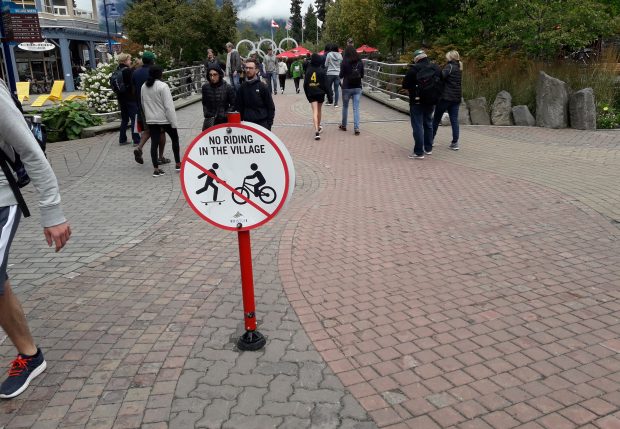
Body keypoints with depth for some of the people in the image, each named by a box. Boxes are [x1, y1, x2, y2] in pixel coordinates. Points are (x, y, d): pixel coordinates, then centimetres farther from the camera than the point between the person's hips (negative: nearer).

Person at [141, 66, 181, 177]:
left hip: (151, 120, 5)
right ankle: (178, 164, 19)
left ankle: (156, 169, 5)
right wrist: (174, 122, -15)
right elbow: (169, 106, -18)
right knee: (175, 139, 14)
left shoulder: (144, 87, 4)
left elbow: (143, 104, 13)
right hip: (164, 119, -5)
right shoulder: (162, 86, -17)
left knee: (154, 142, 6)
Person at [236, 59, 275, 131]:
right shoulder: (242, 87, 7)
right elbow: (239, 107, 12)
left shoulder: (262, 87, -2)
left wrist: (269, 123, -7)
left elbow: (271, 107, -1)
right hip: (247, 124, 3)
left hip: (262, 123, -3)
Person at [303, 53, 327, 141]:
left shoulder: (308, 70, 0)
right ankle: (318, 127, 35)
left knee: (315, 111, -5)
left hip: (311, 93, 0)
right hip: (320, 92, 0)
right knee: (319, 110, 18)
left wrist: (307, 93, 12)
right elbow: (324, 83, -8)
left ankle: (316, 131, -21)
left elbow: (305, 83, 3)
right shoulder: (321, 70, -7)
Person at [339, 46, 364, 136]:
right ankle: (356, 128, -6)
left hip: (347, 88, -2)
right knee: (356, 108, 1)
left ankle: (343, 125, 28)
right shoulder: (360, 63, -1)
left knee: (345, 107, 16)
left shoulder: (344, 62, -10)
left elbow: (341, 76, -6)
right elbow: (362, 75, 6)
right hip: (357, 87, 2)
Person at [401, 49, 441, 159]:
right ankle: (428, 148, 28)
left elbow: (405, 85, -12)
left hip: (417, 101, -6)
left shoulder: (414, 68, -13)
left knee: (417, 126, -4)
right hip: (431, 101, 6)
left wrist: (411, 90, 6)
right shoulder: (436, 68, 7)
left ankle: (419, 152, -6)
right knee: (428, 124, 19)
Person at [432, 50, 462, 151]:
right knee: (454, 120, 5)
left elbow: (442, 75, -27)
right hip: (456, 97, 7)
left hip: (446, 97, -7)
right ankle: (455, 142, 1)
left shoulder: (450, 66, -10)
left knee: (436, 118, 6)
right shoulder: (459, 68, 15)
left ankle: (431, 139, 14)